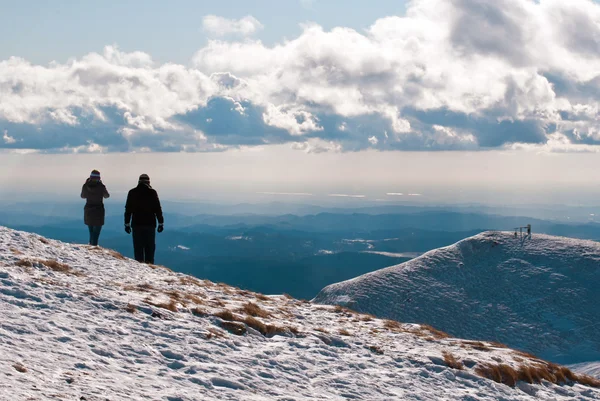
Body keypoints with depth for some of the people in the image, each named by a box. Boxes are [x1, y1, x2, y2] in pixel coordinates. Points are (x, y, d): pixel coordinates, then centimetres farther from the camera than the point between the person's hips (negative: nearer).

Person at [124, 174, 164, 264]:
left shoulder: (132, 192, 2)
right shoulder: (152, 192, -2)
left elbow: (128, 210, 4)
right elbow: (158, 209, -1)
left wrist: (127, 224, 9)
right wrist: (161, 223, 5)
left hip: (136, 224, 1)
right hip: (150, 224, -1)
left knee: (138, 247, 4)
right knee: (150, 248, 5)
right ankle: (149, 265, 1)